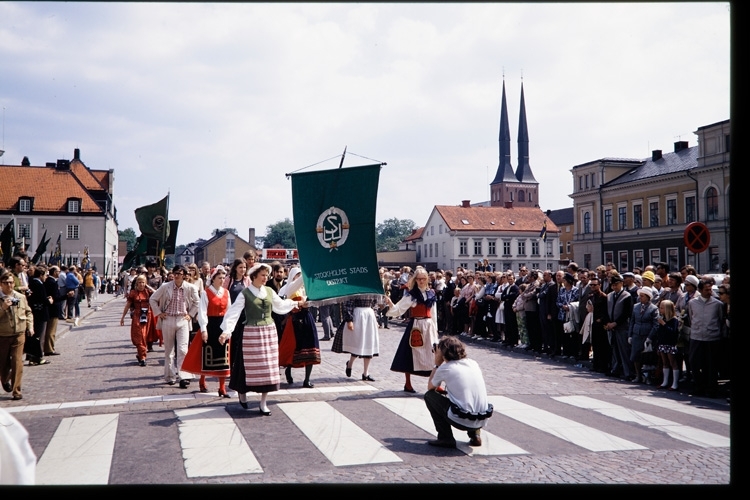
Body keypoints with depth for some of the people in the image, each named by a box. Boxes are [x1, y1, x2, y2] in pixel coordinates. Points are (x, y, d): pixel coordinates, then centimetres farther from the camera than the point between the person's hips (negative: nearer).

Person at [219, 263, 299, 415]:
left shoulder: (270, 291, 5)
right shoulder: (245, 293, -8)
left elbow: (280, 305, 23)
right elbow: (233, 312, -15)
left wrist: (294, 303, 24)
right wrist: (226, 331, -25)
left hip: (269, 332, 4)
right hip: (252, 333, -4)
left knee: (268, 368, 4)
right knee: (250, 366, 4)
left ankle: (263, 403, 12)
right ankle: (242, 393, 32)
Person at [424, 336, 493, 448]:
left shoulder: (445, 368, -2)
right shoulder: (473, 363, 12)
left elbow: (430, 387, 16)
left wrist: (437, 365, 21)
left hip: (462, 421, -6)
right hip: (482, 421, 6)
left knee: (429, 396, 12)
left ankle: (445, 438, 7)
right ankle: (475, 435, 20)